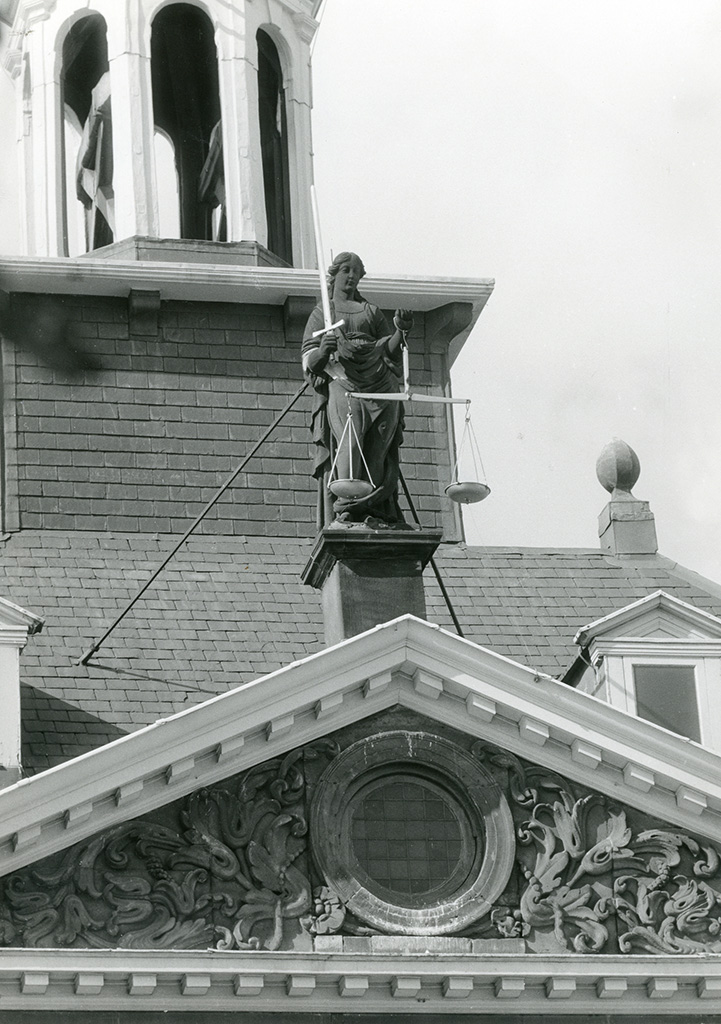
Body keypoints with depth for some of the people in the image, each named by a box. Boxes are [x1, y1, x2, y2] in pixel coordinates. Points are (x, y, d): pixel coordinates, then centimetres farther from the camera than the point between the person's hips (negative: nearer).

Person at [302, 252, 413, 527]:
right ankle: (345, 509, -28)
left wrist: (400, 331, -3)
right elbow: (308, 362, 11)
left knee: (378, 449, -11)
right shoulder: (321, 314, 21)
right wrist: (322, 352, -13)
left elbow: (389, 351, 17)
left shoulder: (371, 312, 27)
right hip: (342, 386, -2)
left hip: (381, 388, 2)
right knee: (350, 442, -22)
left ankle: (374, 510, -14)